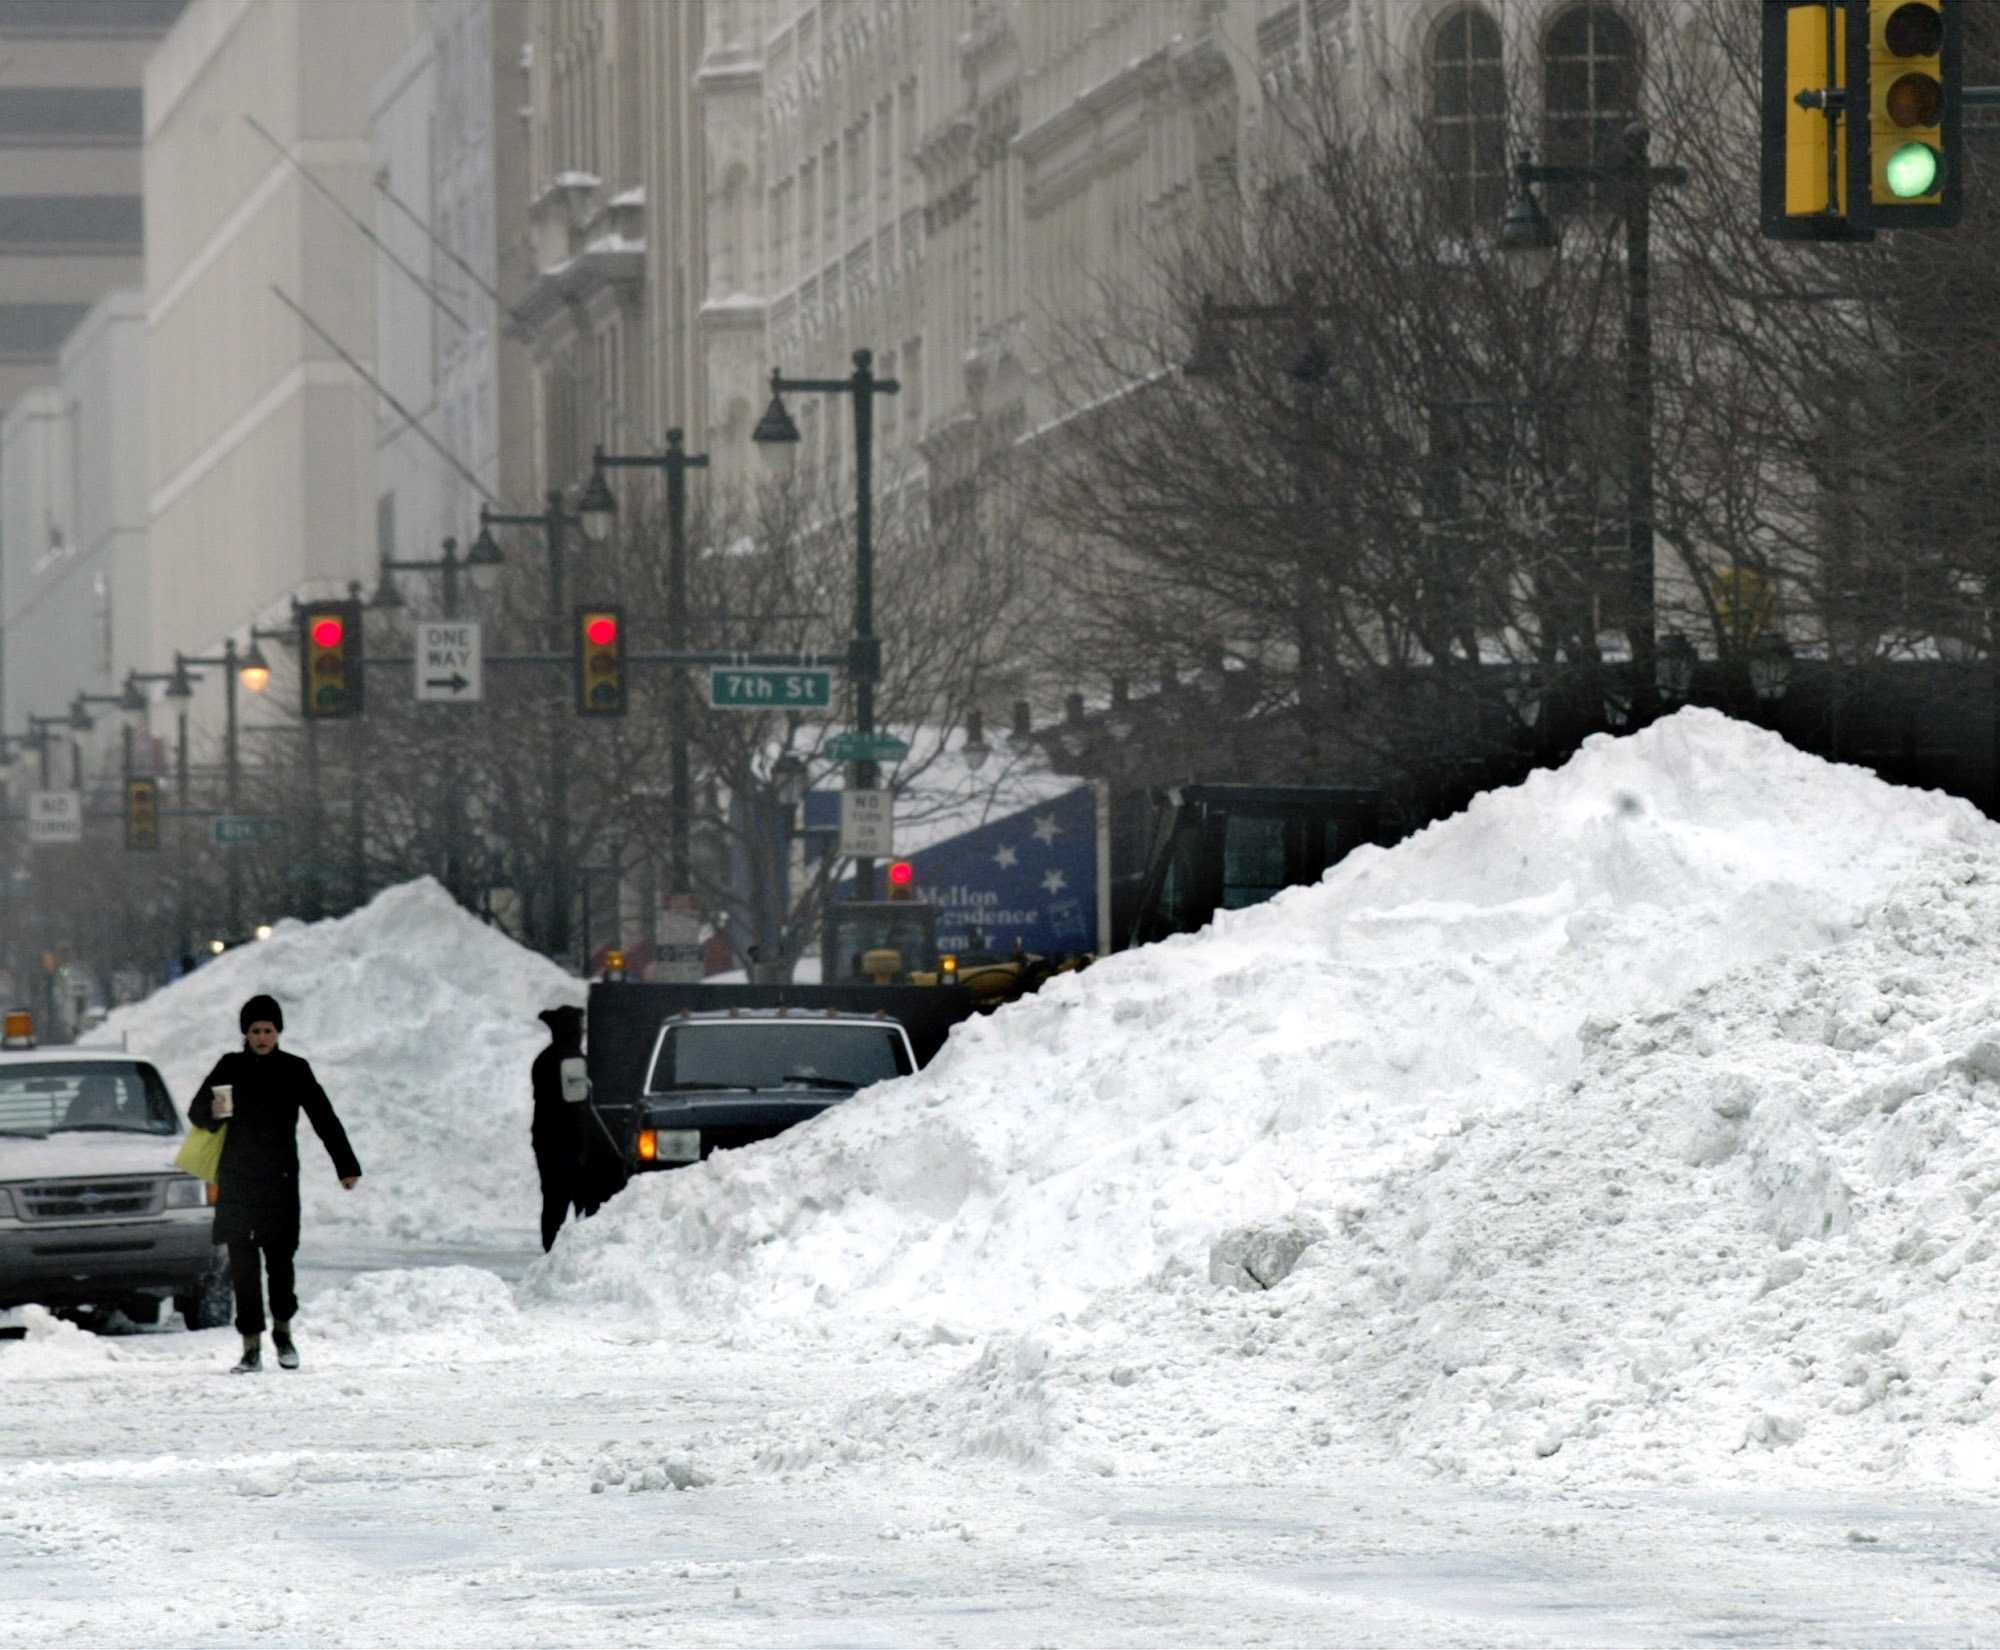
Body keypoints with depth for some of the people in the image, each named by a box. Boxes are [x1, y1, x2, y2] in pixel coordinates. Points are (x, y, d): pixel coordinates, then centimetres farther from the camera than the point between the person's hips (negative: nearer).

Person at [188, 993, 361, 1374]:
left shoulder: (294, 1070, 3)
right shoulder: (230, 1068, 5)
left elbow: (324, 1120, 5)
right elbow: (197, 1113, 8)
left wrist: (347, 1166, -2)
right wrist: (213, 1111, -17)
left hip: (279, 1181, -1)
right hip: (236, 1181, 1)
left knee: (280, 1258, -2)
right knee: (243, 1263, -3)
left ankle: (283, 1329, 23)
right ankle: (251, 1347, 1)